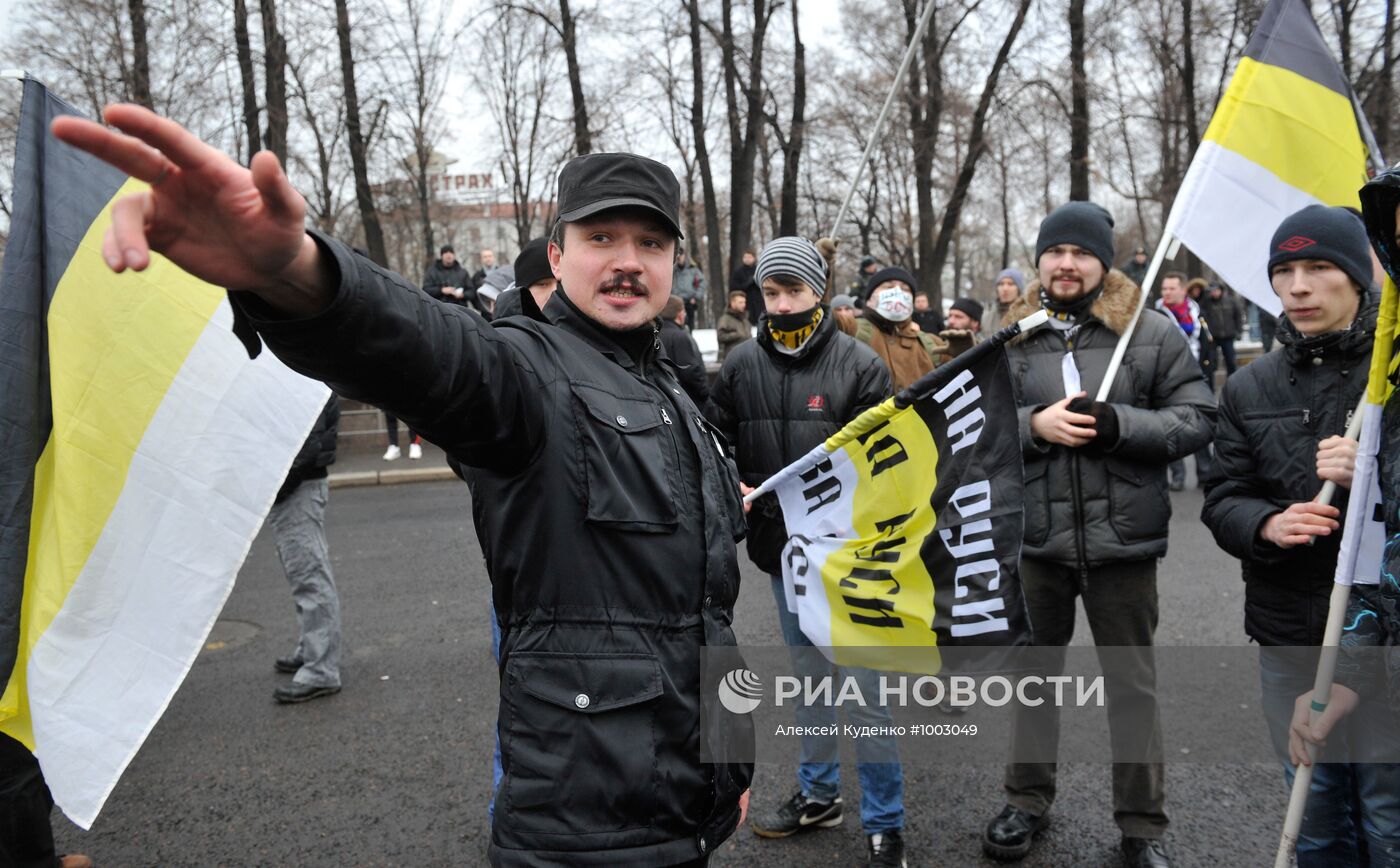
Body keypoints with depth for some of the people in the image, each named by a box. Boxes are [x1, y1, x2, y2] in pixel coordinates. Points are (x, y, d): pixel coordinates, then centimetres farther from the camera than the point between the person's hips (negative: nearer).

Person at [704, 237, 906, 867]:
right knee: (809, 677, 19)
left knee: (867, 685, 0)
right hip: (782, 552, 4)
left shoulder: (859, 364, -7)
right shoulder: (741, 365, 3)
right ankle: (818, 794, 36)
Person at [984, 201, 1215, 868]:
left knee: (1133, 683, 10)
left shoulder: (1152, 333, -2)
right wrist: (1034, 424, -13)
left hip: (1123, 538, -2)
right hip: (1034, 538, 2)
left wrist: (1117, 424, -18)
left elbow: (1196, 419, -3)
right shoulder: (1012, 338, 4)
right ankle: (1027, 801, 35)